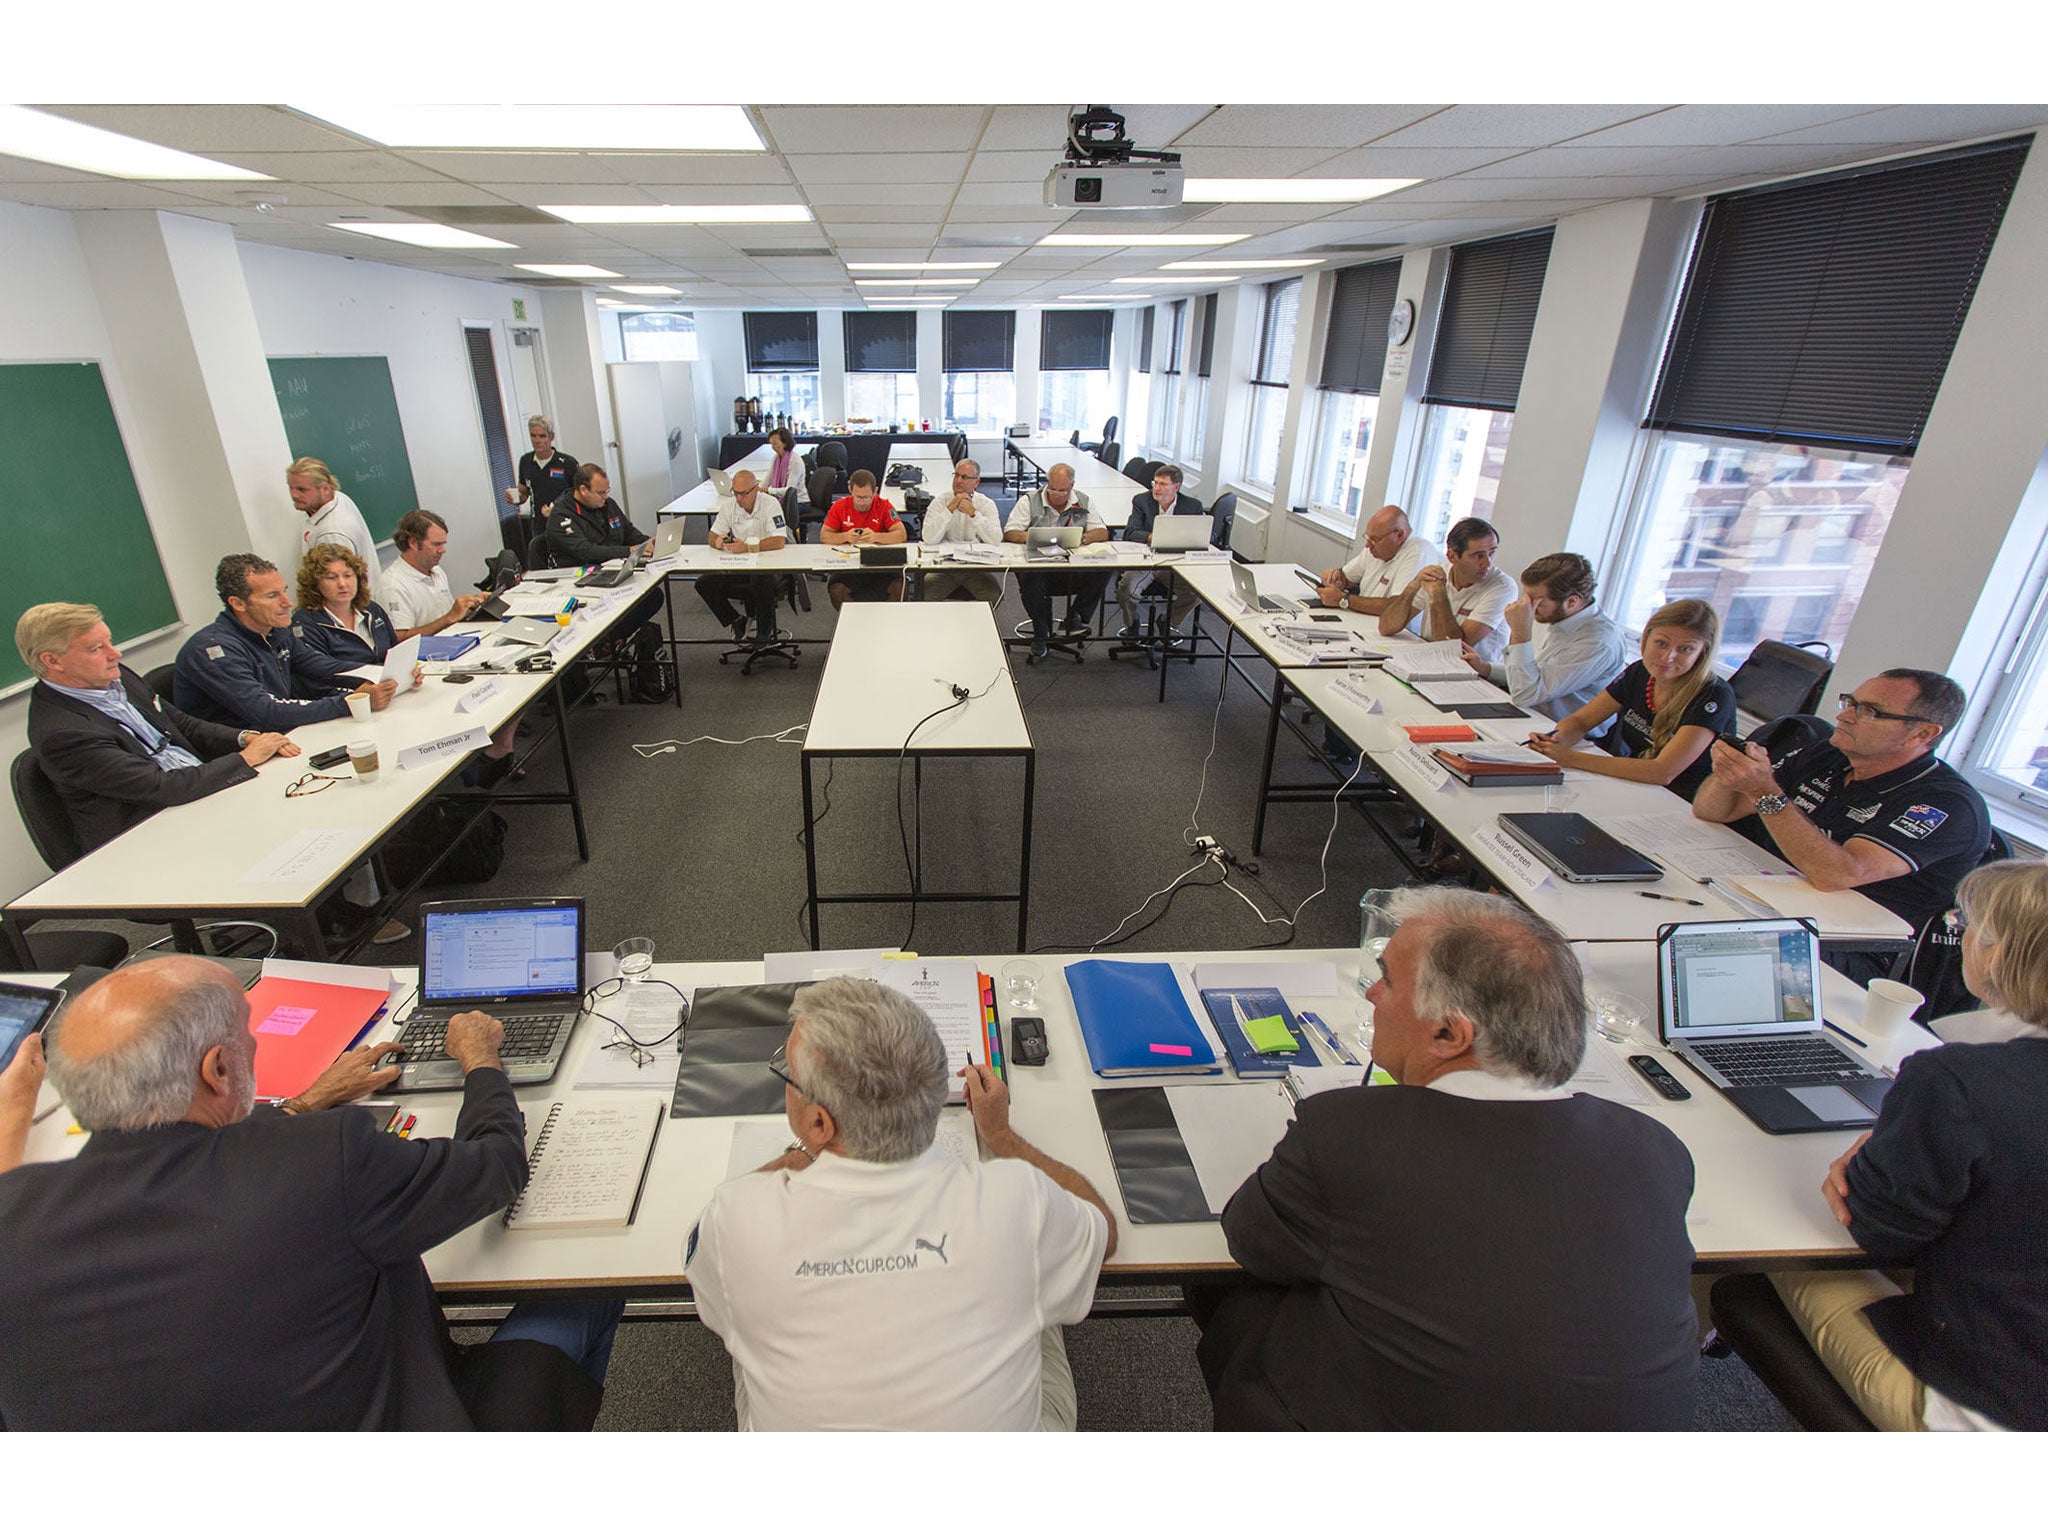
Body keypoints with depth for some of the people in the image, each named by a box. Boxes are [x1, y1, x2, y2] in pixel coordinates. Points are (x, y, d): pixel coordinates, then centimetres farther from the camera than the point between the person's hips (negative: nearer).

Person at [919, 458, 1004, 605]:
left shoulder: (986, 504, 5)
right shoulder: (939, 502, 4)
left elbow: (996, 540, -13)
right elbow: (929, 539, -13)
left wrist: (973, 513, -20)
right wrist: (950, 509, -17)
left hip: (976, 566, 0)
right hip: (944, 564, 0)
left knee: (994, 596, -26)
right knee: (923, 595, -25)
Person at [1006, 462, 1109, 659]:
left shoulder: (1083, 502, 11)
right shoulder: (1029, 501, 4)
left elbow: (1102, 533, 5)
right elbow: (1009, 533, -3)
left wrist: (1081, 538, -16)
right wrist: (1026, 536, -26)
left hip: (1073, 569, 2)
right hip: (1039, 566, -2)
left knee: (1103, 571, -25)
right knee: (1029, 578, -36)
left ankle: (1075, 619, -7)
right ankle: (1040, 632, -12)